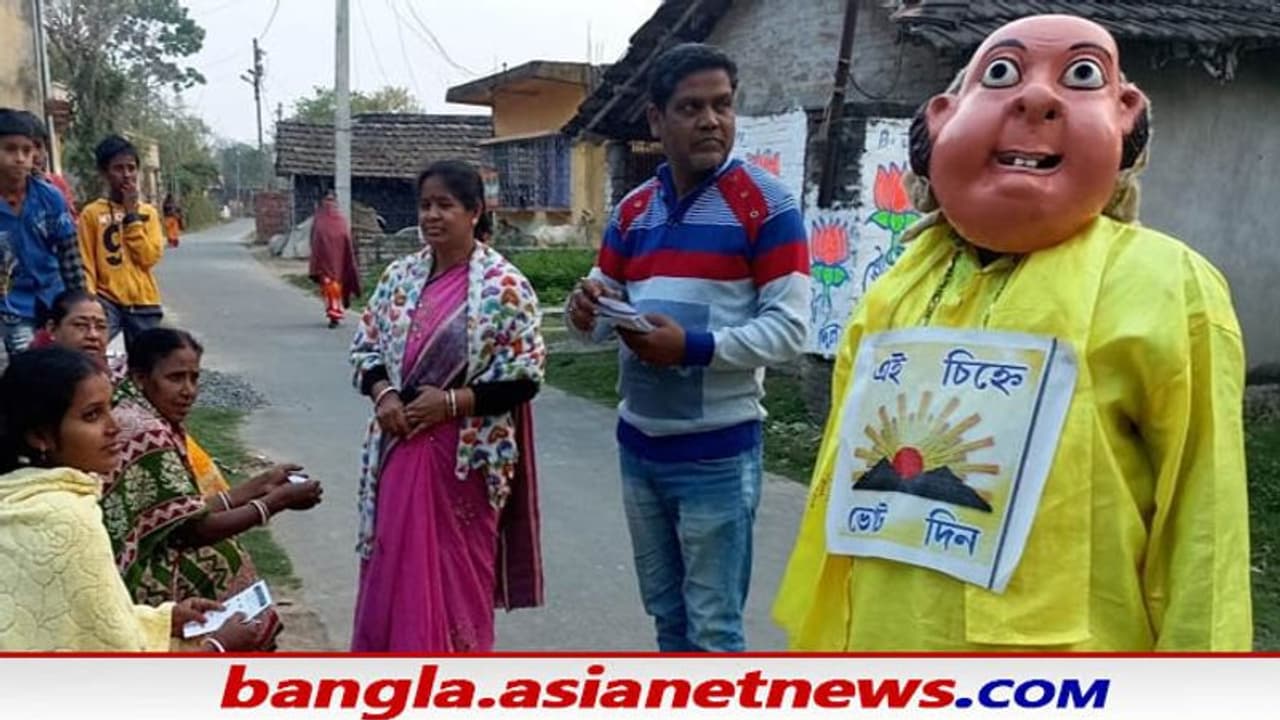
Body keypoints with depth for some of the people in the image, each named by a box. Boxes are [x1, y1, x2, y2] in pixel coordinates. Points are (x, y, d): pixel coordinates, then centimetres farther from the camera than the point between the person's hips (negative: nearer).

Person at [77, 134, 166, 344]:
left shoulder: (148, 213, 7)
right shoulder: (91, 213, -1)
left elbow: (150, 257, -7)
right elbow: (86, 265, -3)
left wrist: (131, 214, -8)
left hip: (143, 304, 3)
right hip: (108, 300, -3)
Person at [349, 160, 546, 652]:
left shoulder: (504, 286, -9)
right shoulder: (400, 276, 7)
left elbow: (525, 375, -11)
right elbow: (365, 348, 12)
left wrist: (452, 402, -18)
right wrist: (382, 394, -8)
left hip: (465, 455, -5)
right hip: (400, 447, 5)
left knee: (459, 570, 7)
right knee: (396, 563, 12)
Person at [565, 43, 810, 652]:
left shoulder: (765, 202, -8)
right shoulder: (632, 209, 9)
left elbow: (788, 328, -14)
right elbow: (604, 314, 11)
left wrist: (694, 347, -26)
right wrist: (587, 311, -13)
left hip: (718, 452, -6)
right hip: (638, 444, 6)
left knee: (713, 626, 4)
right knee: (666, 614, 19)